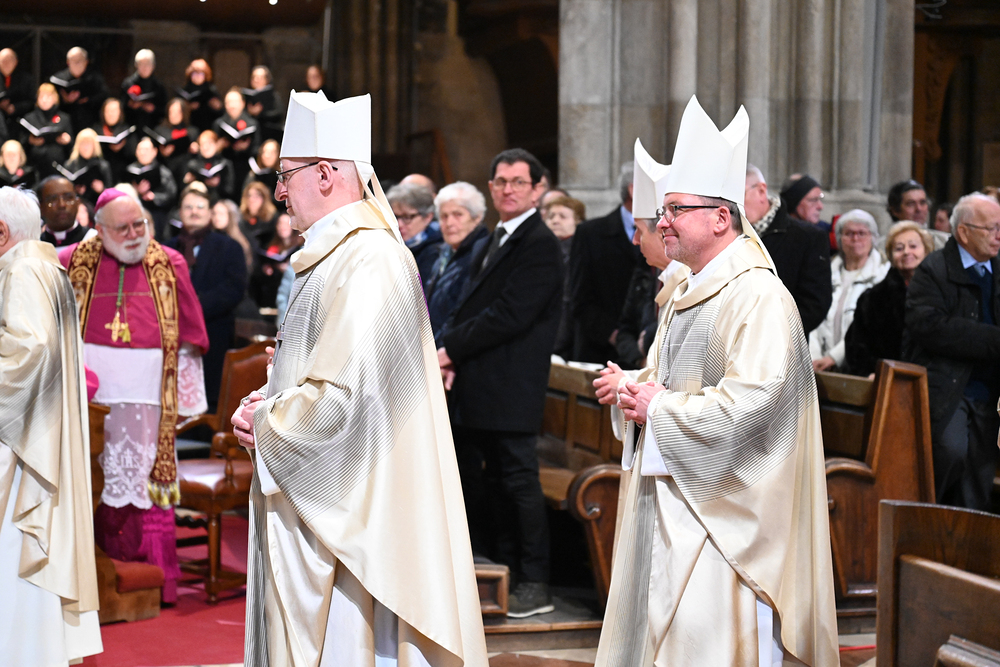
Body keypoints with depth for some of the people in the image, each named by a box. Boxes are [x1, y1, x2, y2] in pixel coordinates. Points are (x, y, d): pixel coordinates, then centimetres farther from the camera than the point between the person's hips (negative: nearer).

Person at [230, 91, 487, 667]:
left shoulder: (367, 262, -19)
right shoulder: (335, 255, 15)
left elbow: (343, 394, -26)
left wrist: (265, 424, -11)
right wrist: (262, 404, 5)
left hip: (345, 510, -10)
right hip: (311, 504, 10)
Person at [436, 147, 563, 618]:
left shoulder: (538, 244, -11)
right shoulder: (496, 241, 19)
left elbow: (509, 315, -18)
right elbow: (468, 308, 17)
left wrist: (451, 348, -12)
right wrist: (451, 357, 0)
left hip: (510, 390, -9)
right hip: (479, 389, 9)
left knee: (518, 481, -5)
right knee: (487, 484, 13)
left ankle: (534, 585, 2)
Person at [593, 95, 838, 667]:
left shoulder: (760, 297, -16)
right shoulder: (687, 294, 16)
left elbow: (751, 400, -26)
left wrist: (658, 408, -15)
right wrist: (633, 390, 4)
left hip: (724, 508, -10)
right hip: (670, 496, 10)